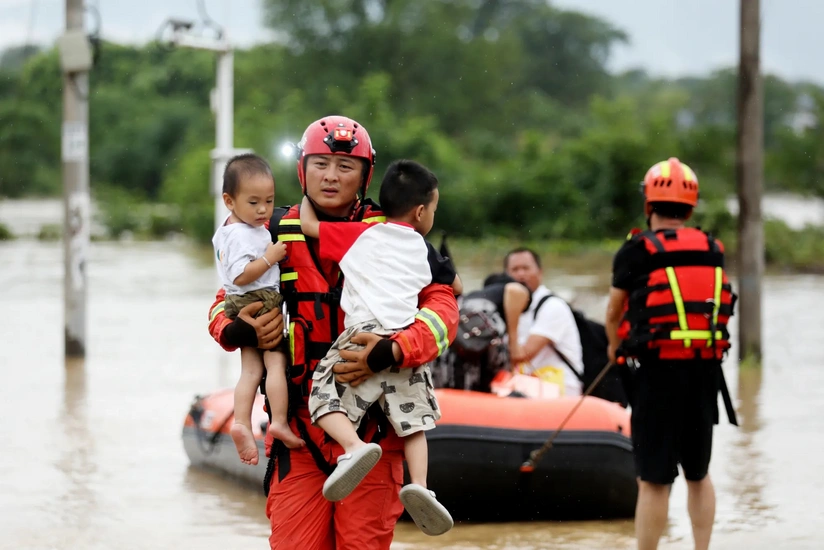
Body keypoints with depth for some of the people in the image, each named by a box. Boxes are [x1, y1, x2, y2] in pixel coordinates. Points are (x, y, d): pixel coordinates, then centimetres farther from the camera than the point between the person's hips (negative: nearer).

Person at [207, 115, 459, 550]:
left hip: (371, 420, -1)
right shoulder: (277, 235, 6)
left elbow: (442, 305, -7)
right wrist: (236, 331, -7)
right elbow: (225, 301, 17)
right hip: (299, 418, 2)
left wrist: (391, 352, -24)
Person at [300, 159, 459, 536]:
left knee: (326, 399, -1)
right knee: (412, 420, 8)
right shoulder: (423, 249, 19)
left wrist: (307, 198, 31)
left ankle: (355, 447, -28)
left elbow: (308, 225, 11)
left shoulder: (359, 235, 11)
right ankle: (418, 484, -13)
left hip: (363, 333, -3)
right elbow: (455, 286, 33)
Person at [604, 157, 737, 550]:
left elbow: (614, 313, 8)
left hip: (659, 370, -4)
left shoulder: (637, 250, -3)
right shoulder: (713, 250, 8)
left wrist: (615, 347, 31)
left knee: (653, 480, -2)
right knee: (698, 474, 18)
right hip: (706, 369, 4)